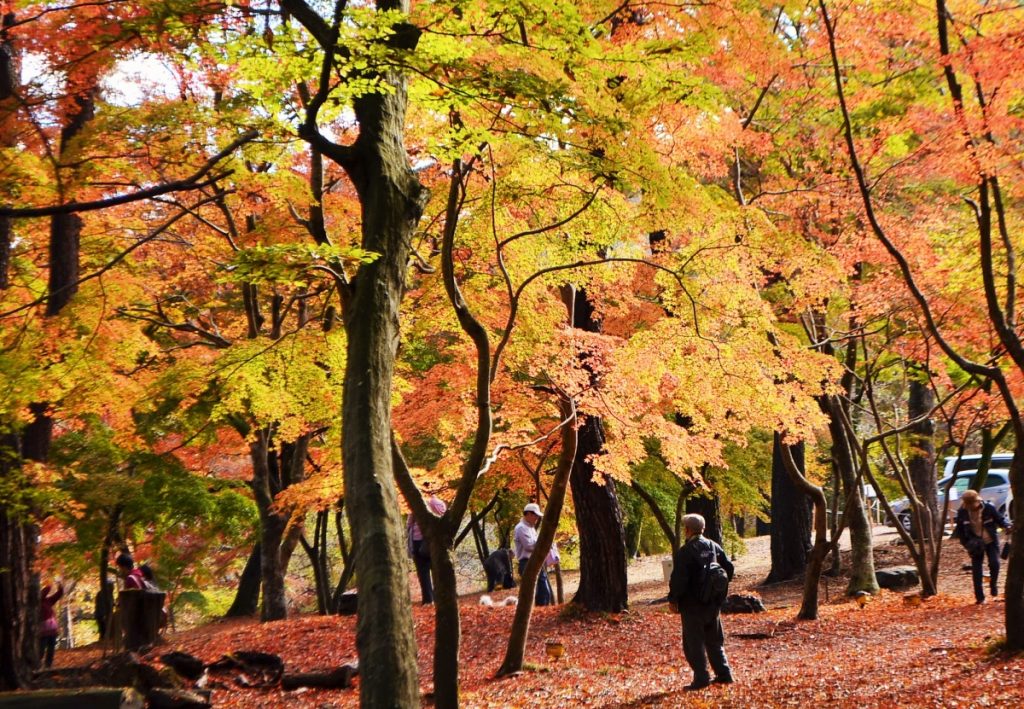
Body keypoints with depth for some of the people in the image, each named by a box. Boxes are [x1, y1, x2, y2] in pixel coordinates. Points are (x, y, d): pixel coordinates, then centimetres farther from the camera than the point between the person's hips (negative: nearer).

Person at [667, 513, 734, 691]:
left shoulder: (684, 552, -16)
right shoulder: (713, 547, 4)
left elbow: (679, 578, -18)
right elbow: (728, 567, 9)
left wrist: (673, 599, -6)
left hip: (692, 604, -7)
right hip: (713, 603, 7)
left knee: (693, 642, 0)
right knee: (714, 640, 18)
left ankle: (701, 678, -4)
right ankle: (724, 673, 19)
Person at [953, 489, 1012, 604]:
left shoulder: (989, 508, -16)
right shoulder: (962, 512, -11)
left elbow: (1000, 519, -5)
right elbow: (960, 529, 3)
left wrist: (1007, 525, -26)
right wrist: (966, 543, -5)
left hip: (991, 541, -1)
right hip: (975, 544, 1)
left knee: (994, 563, -17)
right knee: (976, 569, -1)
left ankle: (993, 585, 12)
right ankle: (980, 597, 8)